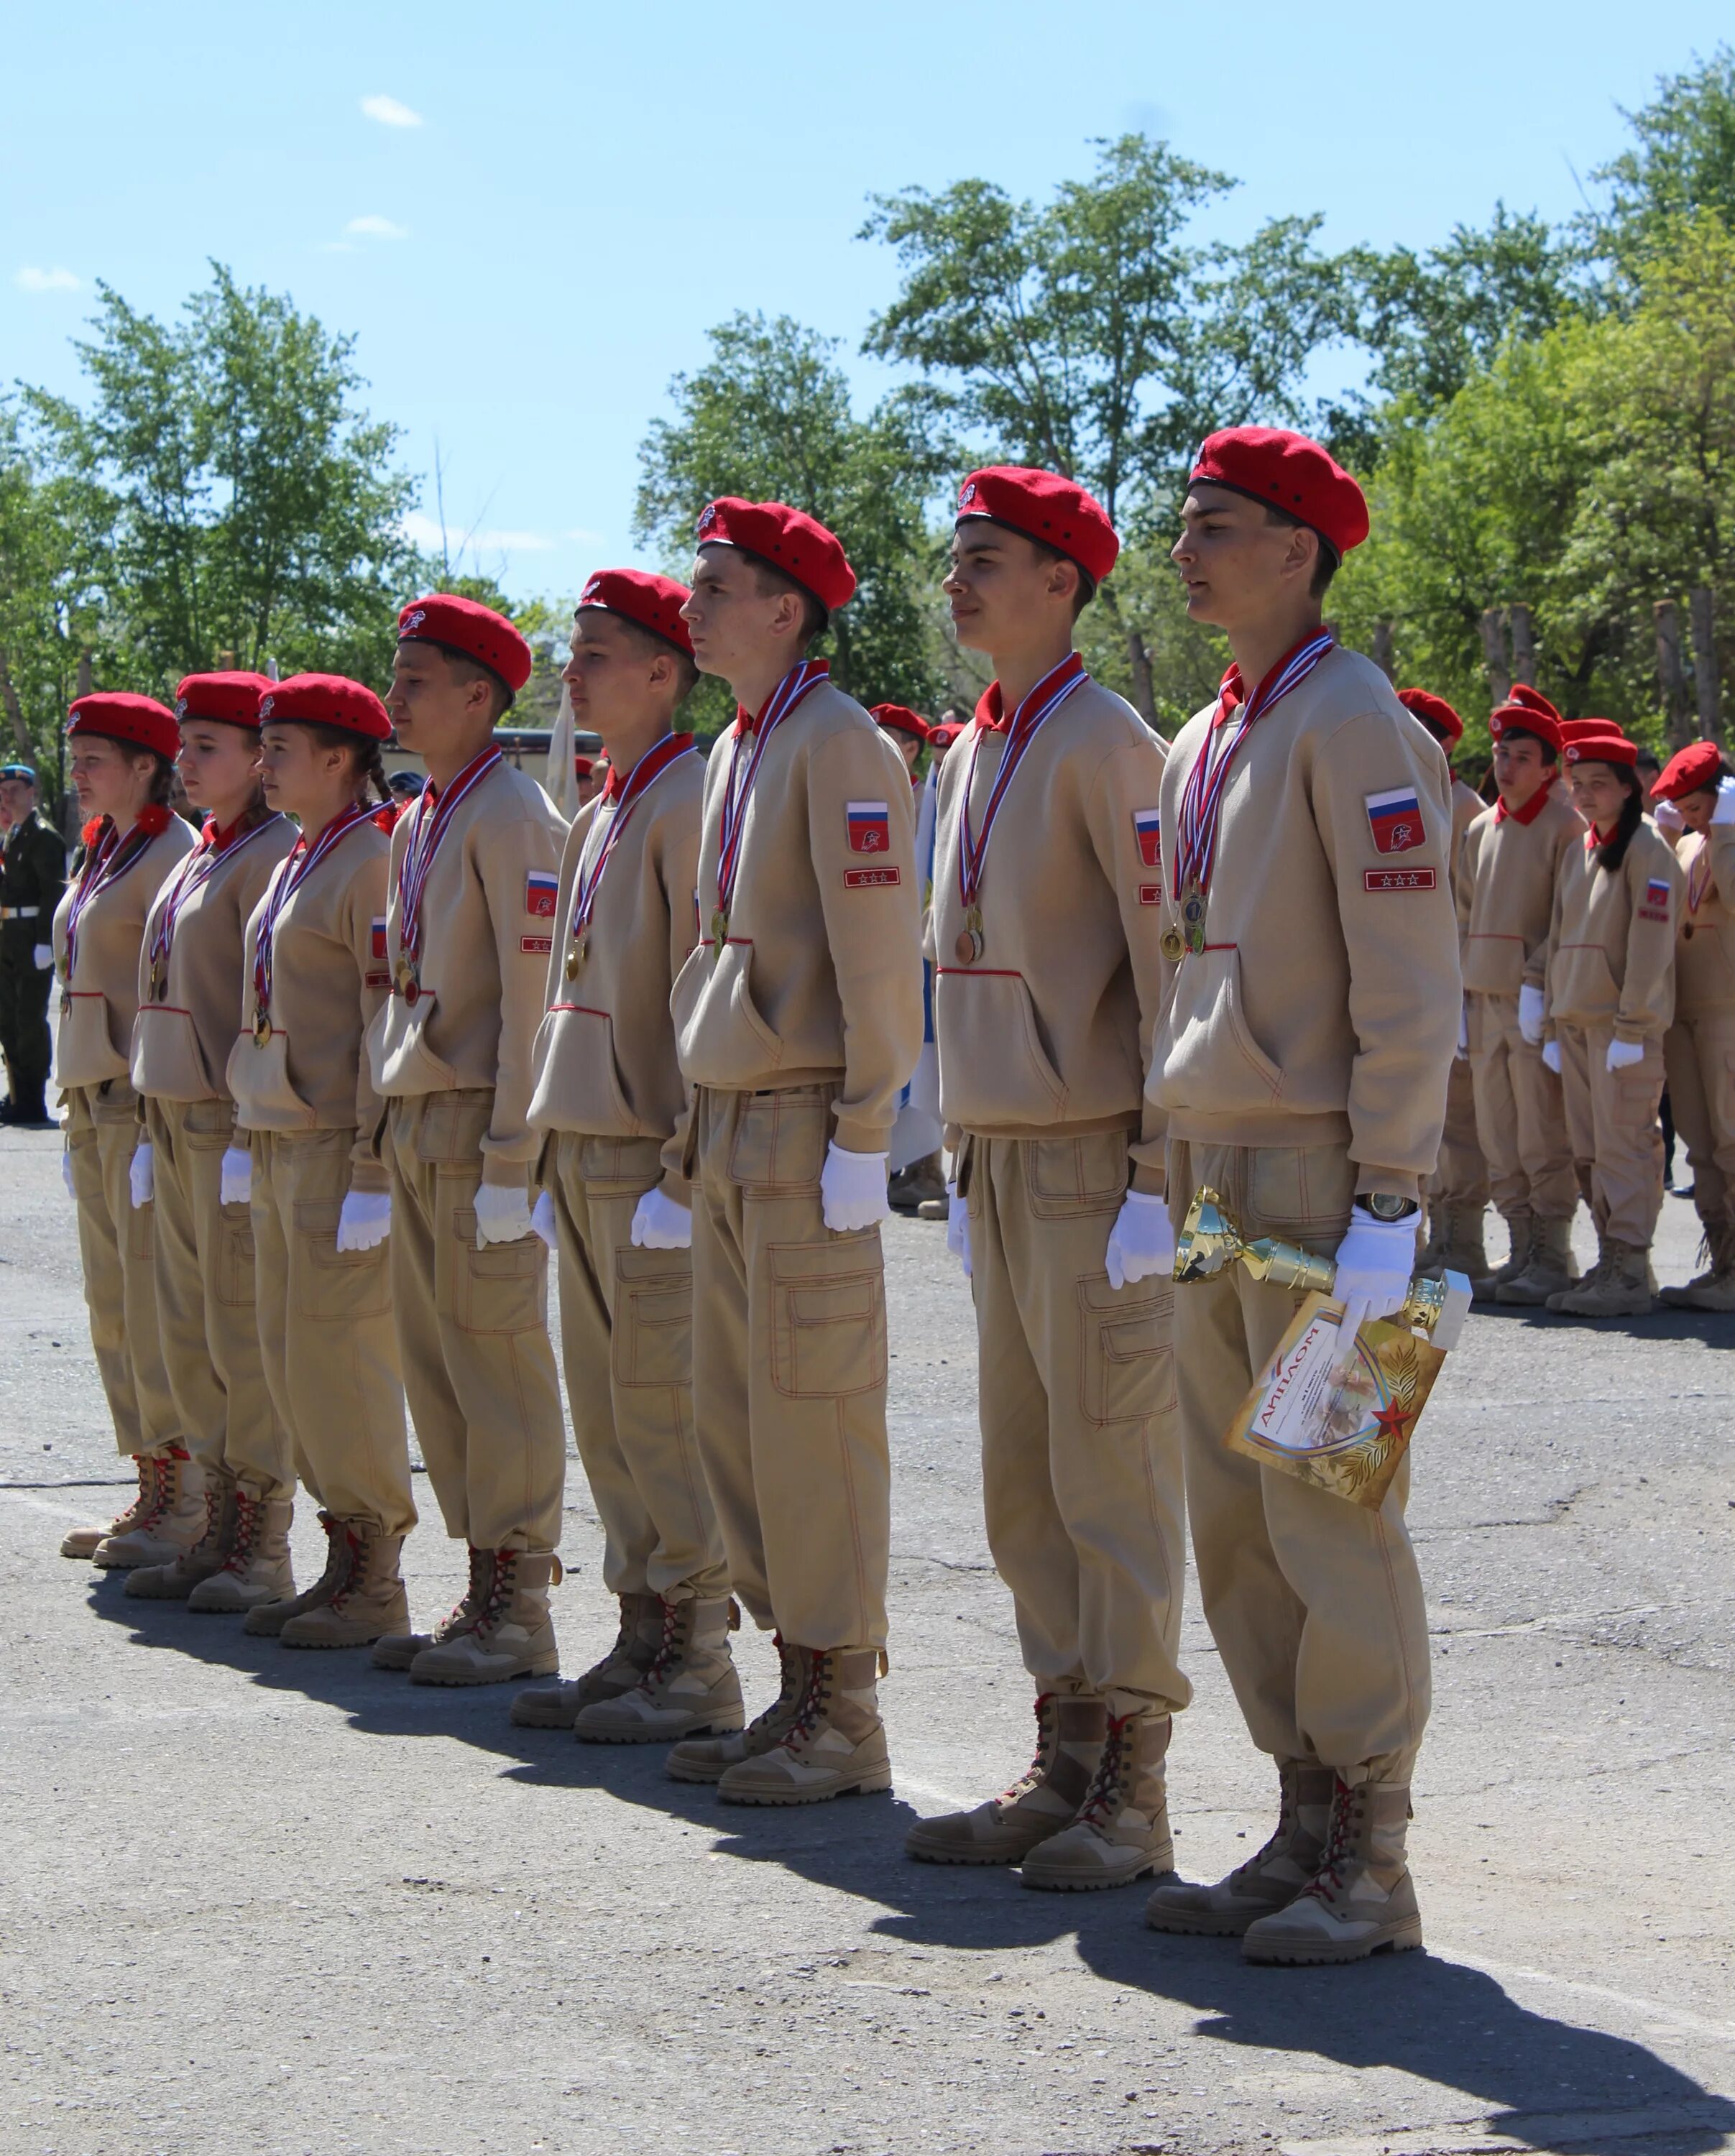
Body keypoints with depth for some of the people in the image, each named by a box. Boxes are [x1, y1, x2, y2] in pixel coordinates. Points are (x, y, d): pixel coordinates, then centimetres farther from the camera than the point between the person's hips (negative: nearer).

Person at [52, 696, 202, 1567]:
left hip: (149, 1102, -9)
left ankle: (188, 1504, -2)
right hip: (95, 1100, 9)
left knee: (157, 1306, -7)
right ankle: (153, 1488, 16)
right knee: (112, 1307, 10)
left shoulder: (174, 857, -11)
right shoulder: (99, 855, 17)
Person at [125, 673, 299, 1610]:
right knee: (189, 1336, 11)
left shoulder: (273, 854, -11)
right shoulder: (201, 855, 16)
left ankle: (262, 1550, 2)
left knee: (246, 1338, -4)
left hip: (235, 1121, -9)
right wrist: (155, 1117, 18)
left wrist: (253, 1129, -19)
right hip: (179, 1114, 9)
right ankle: (222, 1532, 18)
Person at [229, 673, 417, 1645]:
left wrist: (373, 1167, -20)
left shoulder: (375, 863, -12)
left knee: (341, 1358, -6)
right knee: (291, 1356, 11)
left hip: (342, 1145, -10)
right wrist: (256, 1132, 19)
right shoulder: (298, 865, 17)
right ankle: (345, 1560, 18)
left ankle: (374, 1584, 2)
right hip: (280, 1139, 10)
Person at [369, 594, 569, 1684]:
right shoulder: (418, 824, 16)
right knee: (434, 1359, 11)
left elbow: (532, 999, -16)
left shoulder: (512, 817, -12)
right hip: (415, 1118, 9)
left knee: (497, 1360, -5)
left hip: (476, 1124, -9)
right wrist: (396, 1126, 15)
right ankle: (485, 1588, 18)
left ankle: (519, 1610, 1)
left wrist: (508, 1158, -19)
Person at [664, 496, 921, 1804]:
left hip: (805, 1132, -9)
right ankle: (799, 1690, 18)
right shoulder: (738, 752, 16)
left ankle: (847, 1719, 0)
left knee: (814, 1418, -6)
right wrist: (710, 1118, 18)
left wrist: (861, 1136, -18)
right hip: (729, 1123, 9)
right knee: (736, 1414, 11)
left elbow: (879, 957, -16)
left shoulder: (842, 747, -12)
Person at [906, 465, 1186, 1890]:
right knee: (1024, 1489, 10)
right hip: (1001, 1158, 9)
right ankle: (1065, 1766, 18)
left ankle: (1131, 1797, 2)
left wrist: (1158, 1179, -17)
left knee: (1112, 1484, -4)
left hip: (1093, 1168, -9)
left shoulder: (1104, 741, -11)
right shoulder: (973, 753, 15)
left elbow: (1167, 962, -14)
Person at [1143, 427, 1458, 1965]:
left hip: (1319, 1178, -9)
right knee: (1234, 1525, 10)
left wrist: (1388, 1205, -19)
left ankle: (1368, 1869, 2)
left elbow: (1409, 988, -15)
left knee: (1330, 1519, -5)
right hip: (1214, 1168, 9)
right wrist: (1172, 1183, 18)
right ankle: (1306, 1837, 18)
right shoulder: (1204, 742, 16)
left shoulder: (1357, 725, -11)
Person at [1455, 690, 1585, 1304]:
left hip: (1537, 1003, -7)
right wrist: (1460, 994, 11)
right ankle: (1521, 1253, 15)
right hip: (1485, 1000, 7)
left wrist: (1538, 984, -15)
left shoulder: (1564, 826, -5)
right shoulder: (1481, 830, 14)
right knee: (1498, 1142, 8)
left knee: (1542, 1139, -5)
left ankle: (1553, 1259, 1)